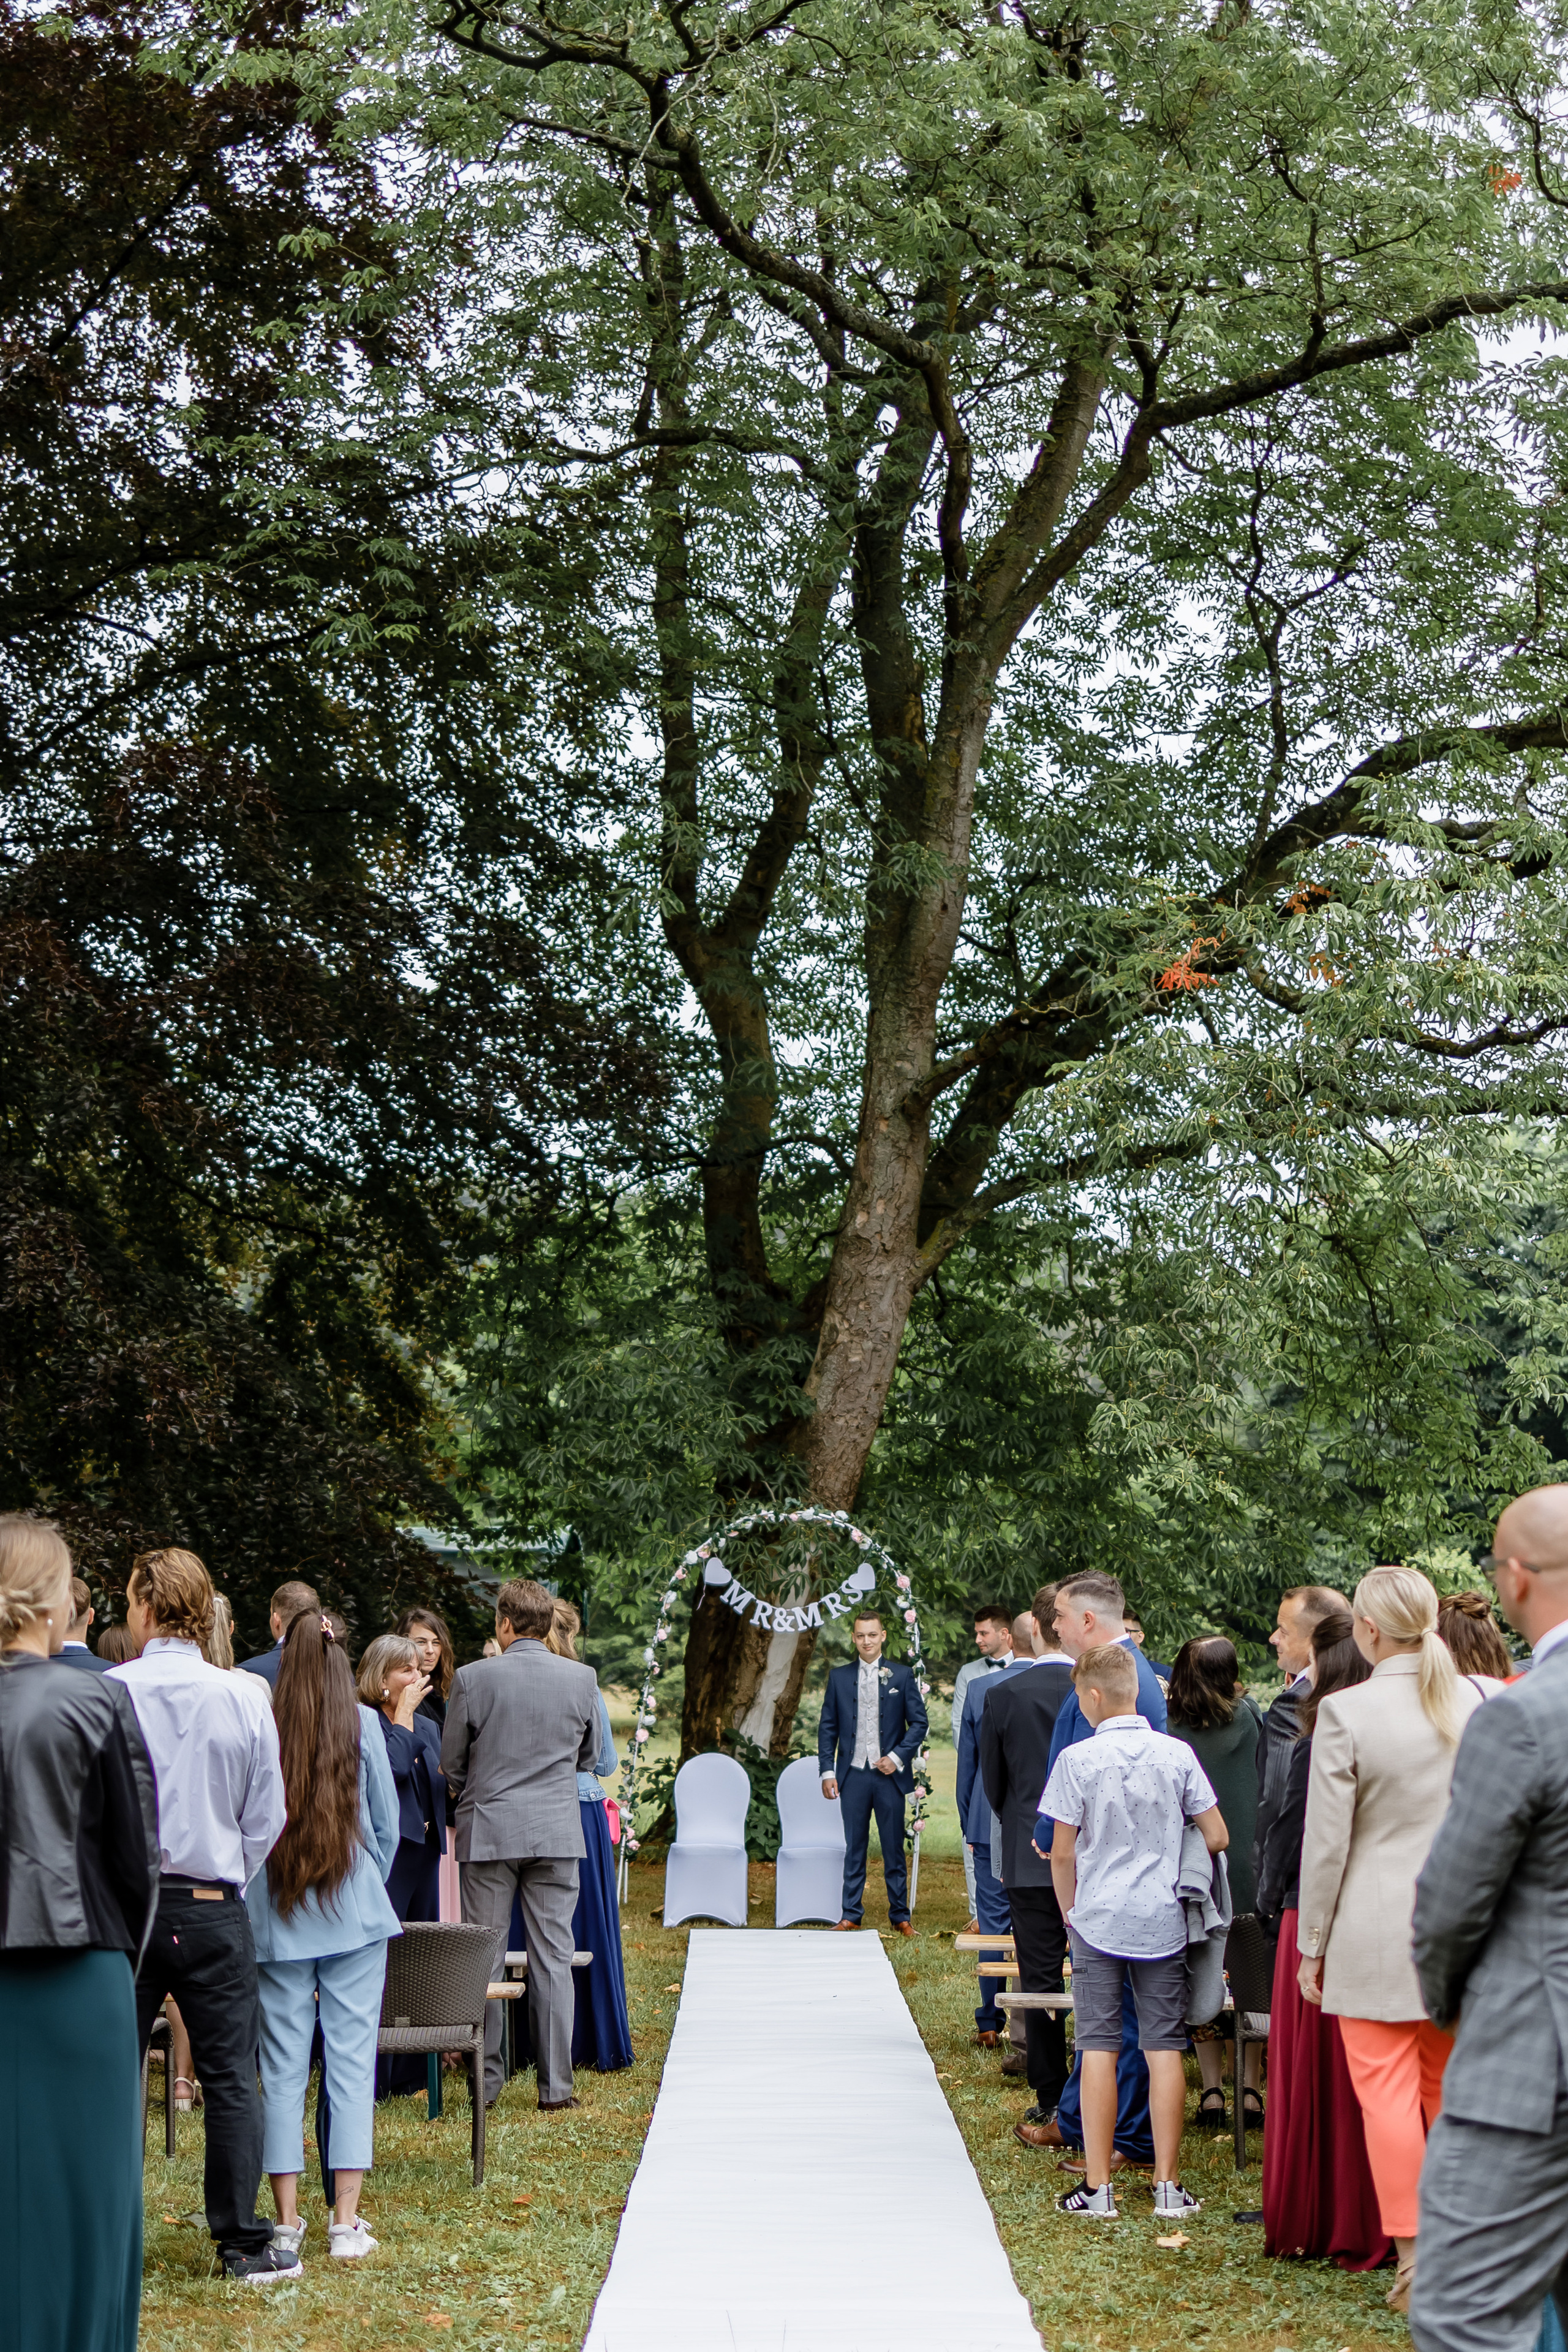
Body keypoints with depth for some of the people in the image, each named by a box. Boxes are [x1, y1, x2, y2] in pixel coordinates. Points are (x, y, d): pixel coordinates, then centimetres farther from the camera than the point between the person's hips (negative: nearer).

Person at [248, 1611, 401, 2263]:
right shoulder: (362, 1724, -2)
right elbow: (387, 1824, 5)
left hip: (276, 1916, 1)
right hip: (354, 1912, -1)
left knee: (283, 2069, 6)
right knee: (352, 2063, 2)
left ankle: (287, 2222, 7)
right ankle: (346, 2222, 0)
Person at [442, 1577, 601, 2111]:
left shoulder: (472, 1679, -7)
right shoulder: (581, 1678, -1)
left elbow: (451, 1763, 2)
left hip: (488, 1831, -1)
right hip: (556, 1832, 1)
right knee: (552, 1959, 5)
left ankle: (485, 2083, 11)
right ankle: (556, 2087, 6)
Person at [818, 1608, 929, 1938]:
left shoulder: (902, 1676, 4)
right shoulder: (839, 1677, 8)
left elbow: (918, 1722, 4)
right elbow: (827, 1727, 9)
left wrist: (898, 1757, -8)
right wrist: (827, 1771, 1)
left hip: (889, 1774, -1)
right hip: (853, 1774, 1)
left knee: (894, 1849, 4)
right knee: (853, 1849, 6)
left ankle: (900, 1917, 12)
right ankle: (850, 1916, 11)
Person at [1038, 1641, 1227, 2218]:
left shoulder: (1077, 1759, -8)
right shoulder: (1178, 1755, -1)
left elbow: (1061, 1854, -5)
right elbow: (1217, 1838, 2)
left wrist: (1071, 1913, 11)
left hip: (1099, 1921, -2)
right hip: (1163, 1922, 2)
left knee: (1098, 2048, 3)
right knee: (1165, 2048, 5)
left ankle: (1098, 2188, 5)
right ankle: (1167, 2186, 6)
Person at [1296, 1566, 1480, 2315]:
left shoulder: (1345, 1712, -13)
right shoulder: (1473, 1703, -1)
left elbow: (1326, 1842, -10)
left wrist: (1311, 1946, 0)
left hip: (1375, 1934, -4)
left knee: (1388, 2094, 3)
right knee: (1452, 2092, 17)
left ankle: (1413, 2261, 4)